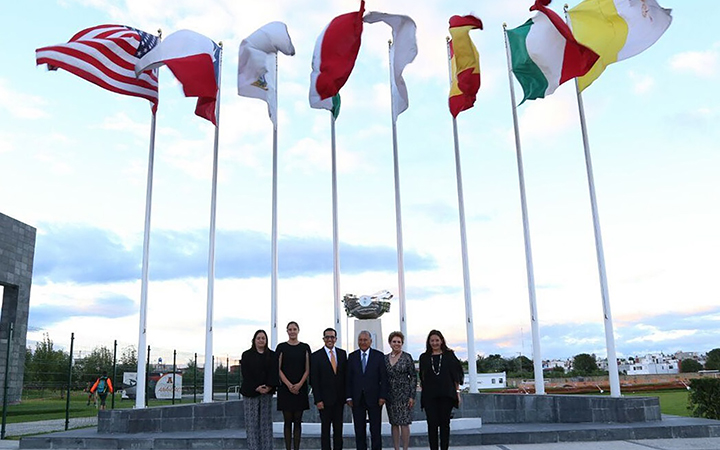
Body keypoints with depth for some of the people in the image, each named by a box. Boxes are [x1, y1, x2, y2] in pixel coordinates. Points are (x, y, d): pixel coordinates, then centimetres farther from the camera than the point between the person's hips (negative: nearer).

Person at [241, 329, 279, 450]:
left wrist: (269, 387, -14)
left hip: (267, 392, 1)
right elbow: (245, 373, -3)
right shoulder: (247, 355, 5)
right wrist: (256, 388, -13)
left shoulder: (272, 355, 9)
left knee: (266, 421, 2)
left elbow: (274, 373, 2)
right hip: (250, 393, -1)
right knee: (252, 422, -2)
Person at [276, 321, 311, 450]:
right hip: (285, 388, -1)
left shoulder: (305, 347, 6)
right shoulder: (281, 347, 3)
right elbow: (278, 369, -1)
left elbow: (307, 369, 4)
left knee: (298, 421, 4)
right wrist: (289, 385, -12)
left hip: (300, 388, 1)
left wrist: (299, 384, -11)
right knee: (288, 421, 3)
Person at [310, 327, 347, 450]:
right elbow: (314, 380, -5)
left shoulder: (342, 353, 7)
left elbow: (346, 375, 9)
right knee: (325, 428, 3)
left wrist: (347, 395, 3)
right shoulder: (316, 356, -3)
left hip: (339, 398, 3)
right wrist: (318, 400, -11)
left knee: (339, 427, 9)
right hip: (325, 398, -3)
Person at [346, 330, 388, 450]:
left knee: (375, 430, 4)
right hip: (357, 399, 2)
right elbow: (348, 378, 6)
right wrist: (349, 397, 0)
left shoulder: (379, 355, 1)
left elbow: (384, 377, -1)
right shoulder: (352, 356, 6)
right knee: (359, 430, 7)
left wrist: (383, 396, -8)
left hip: (374, 398, -2)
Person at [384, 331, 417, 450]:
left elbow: (413, 376, -4)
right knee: (393, 423, 8)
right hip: (390, 395, 4)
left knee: (404, 423, -4)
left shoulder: (407, 357, -4)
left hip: (404, 394, -4)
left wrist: (412, 396, -9)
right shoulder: (385, 358, 7)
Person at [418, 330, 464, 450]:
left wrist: (457, 392, -1)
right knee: (432, 424, -2)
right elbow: (422, 378, 12)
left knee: (445, 424, 4)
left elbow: (456, 374, 4)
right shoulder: (424, 357, 8)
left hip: (446, 395, -1)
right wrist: (423, 391, 5)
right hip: (429, 396, 1)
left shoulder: (449, 355, 5)